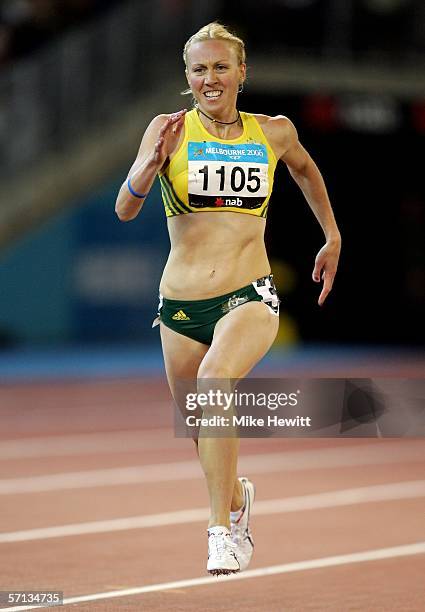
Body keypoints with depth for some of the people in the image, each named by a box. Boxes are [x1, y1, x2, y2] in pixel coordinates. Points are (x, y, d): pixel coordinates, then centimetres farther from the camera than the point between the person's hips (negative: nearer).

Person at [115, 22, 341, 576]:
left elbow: (304, 168, 26)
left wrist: (332, 238, 28)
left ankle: (222, 529, -25)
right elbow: (125, 209, -11)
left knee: (215, 381, -30)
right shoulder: (170, 130, -2)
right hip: (182, 304, 2)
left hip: (249, 298, -2)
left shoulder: (273, 133, 3)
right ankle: (236, 496, 47)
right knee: (199, 429, 14)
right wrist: (154, 161, -28)